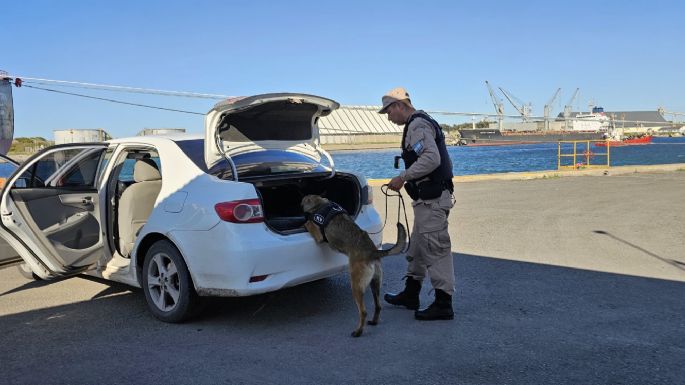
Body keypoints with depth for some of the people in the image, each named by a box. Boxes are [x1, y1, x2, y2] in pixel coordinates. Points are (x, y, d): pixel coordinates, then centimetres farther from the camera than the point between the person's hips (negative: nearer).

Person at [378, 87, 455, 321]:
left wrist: (403, 177, -20)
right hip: (428, 198, 11)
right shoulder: (420, 123, 20)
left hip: (432, 200, -11)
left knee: (436, 249, -6)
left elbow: (432, 159, -27)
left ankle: (443, 305, 1)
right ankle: (410, 295, 29)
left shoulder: (417, 125, -13)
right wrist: (406, 180, 19)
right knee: (417, 247, 18)